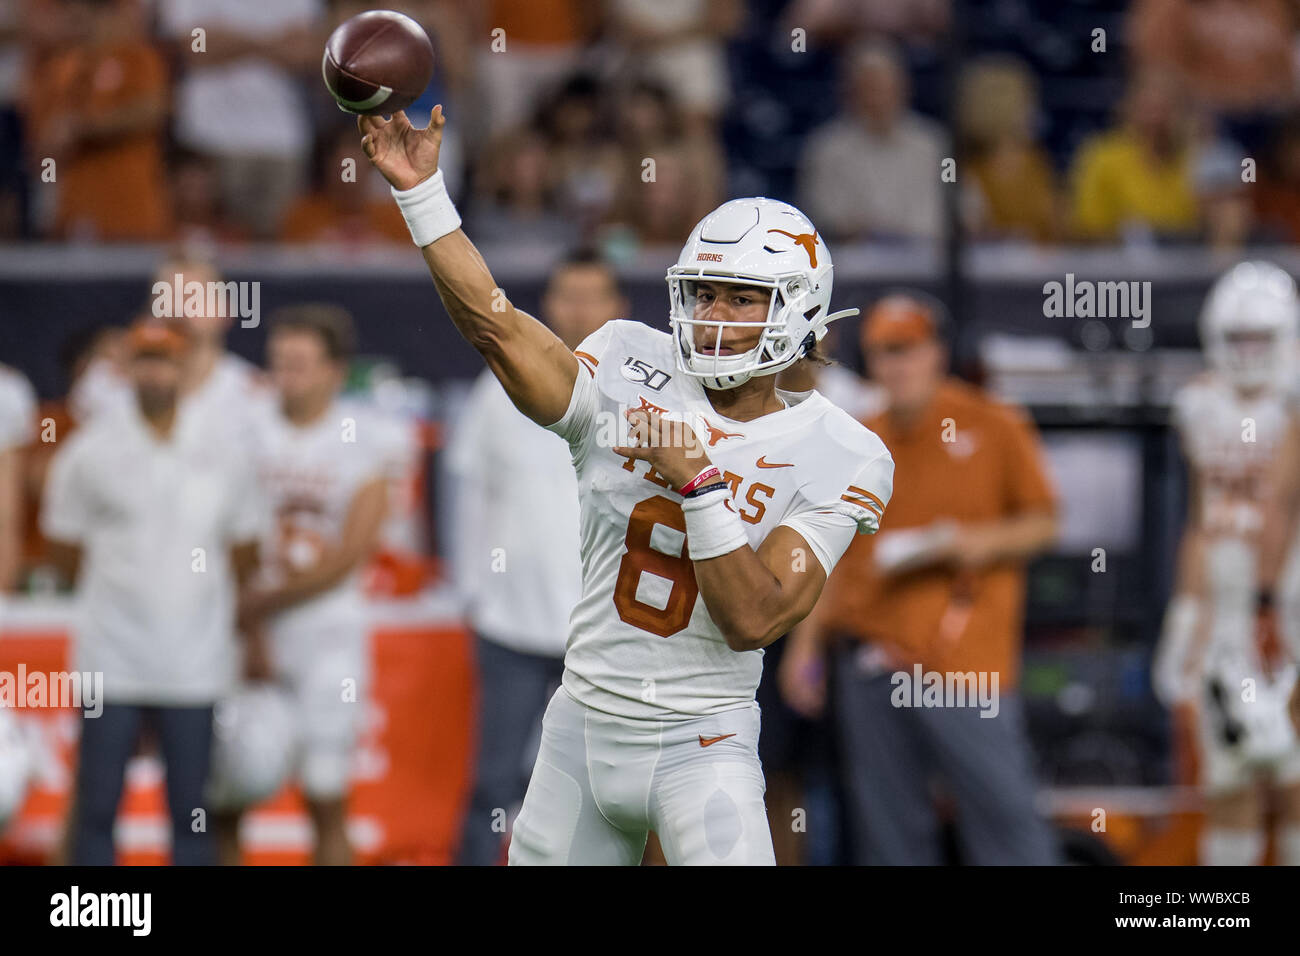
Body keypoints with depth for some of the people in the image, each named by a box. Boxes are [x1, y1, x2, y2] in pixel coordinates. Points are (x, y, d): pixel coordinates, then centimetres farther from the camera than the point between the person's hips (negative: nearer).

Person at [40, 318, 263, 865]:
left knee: (191, 812, 4)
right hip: (112, 665, -1)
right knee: (96, 809, -1)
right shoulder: (89, 453, -1)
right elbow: (63, 547, 7)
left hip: (193, 668, 1)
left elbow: (244, 554, 15)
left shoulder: (222, 456, 5)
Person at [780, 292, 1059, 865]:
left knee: (1002, 810, -7)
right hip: (868, 659, 4)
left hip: (964, 663, -4)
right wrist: (806, 643, 12)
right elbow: (834, 555, 17)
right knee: (886, 827, 4)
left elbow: (1042, 522, 6)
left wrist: (986, 541, -13)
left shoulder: (993, 429, 2)